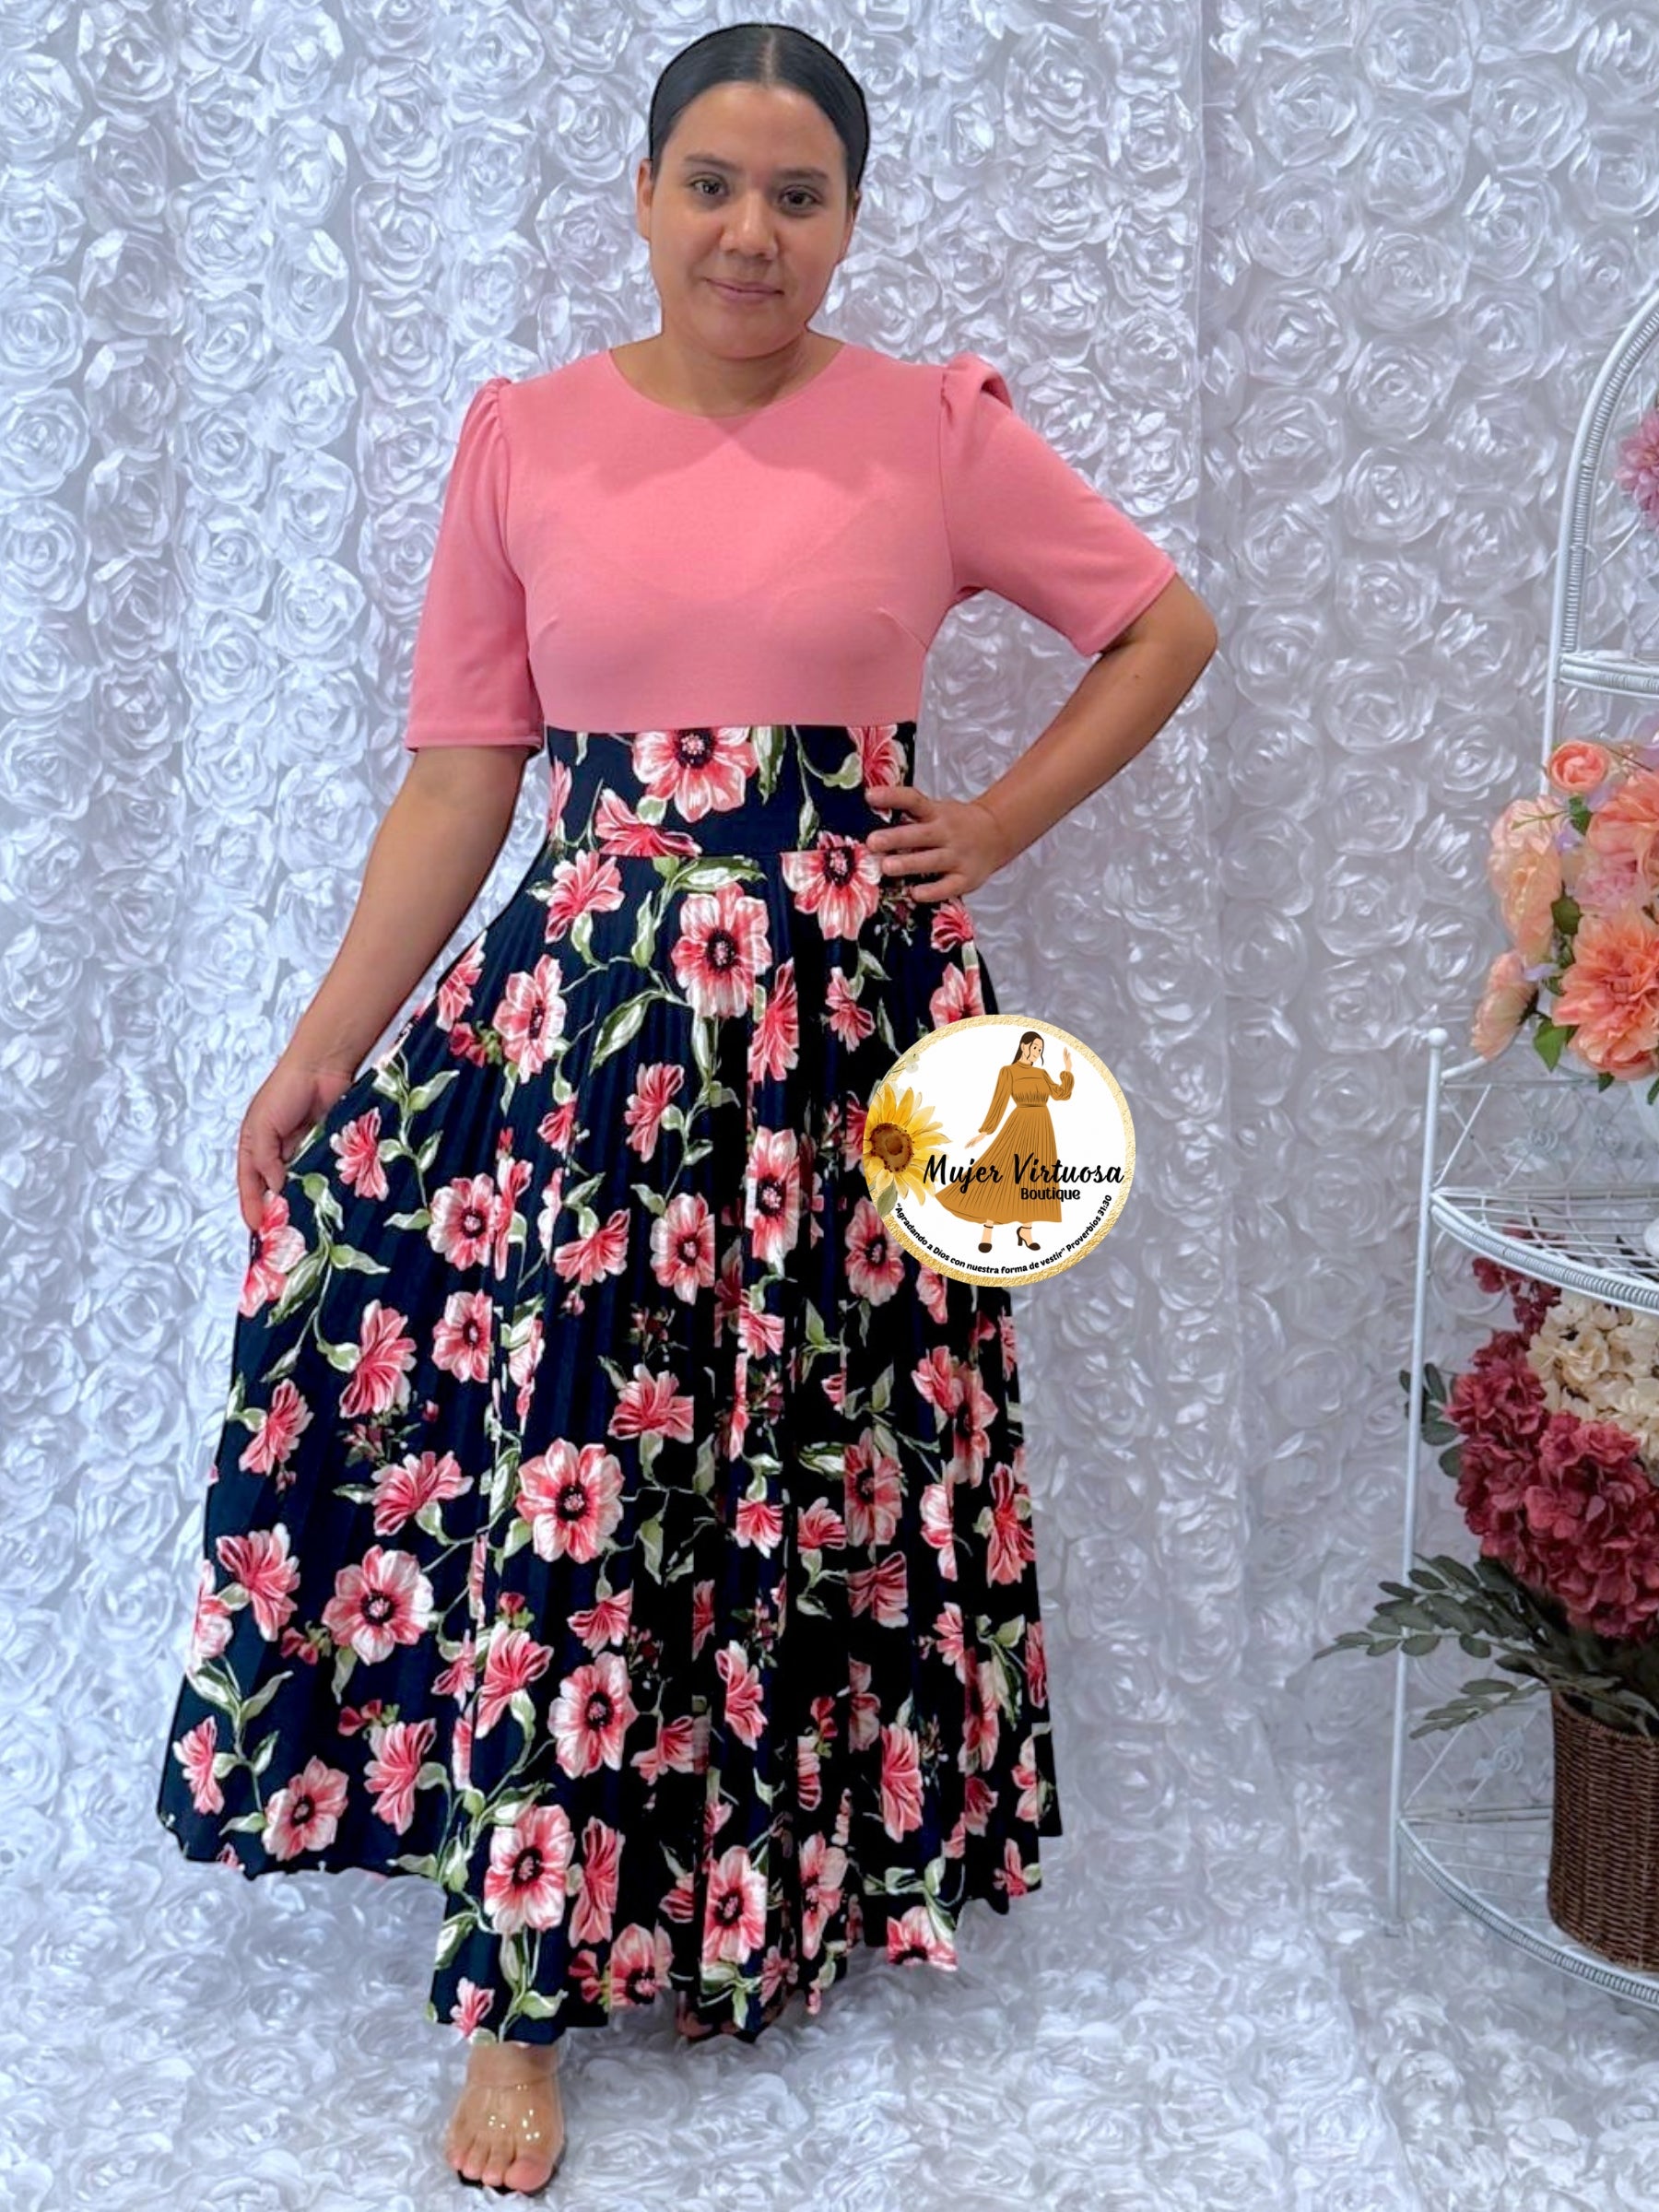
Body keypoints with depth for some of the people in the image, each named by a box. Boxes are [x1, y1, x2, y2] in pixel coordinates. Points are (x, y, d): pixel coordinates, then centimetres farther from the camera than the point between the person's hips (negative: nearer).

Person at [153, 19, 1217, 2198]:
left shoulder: (938, 430, 2)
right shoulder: (524, 438, 5)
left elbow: (1167, 626, 12)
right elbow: (459, 777, 4)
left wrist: (999, 823, 2)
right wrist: (326, 1042, -1)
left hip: (852, 1026, 0)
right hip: (587, 1017, 0)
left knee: (833, 1470, 8)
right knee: (563, 1477, -2)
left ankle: (808, 1880, 30)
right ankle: (526, 1989, 9)